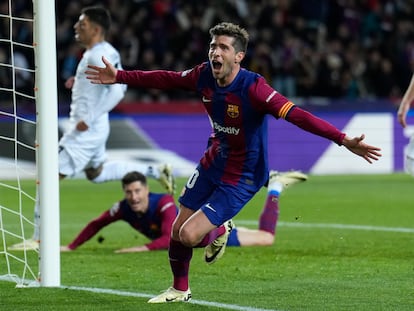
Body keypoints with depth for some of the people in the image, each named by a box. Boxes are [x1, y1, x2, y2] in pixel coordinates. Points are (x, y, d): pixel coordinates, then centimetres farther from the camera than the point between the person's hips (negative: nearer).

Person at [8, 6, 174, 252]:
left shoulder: (97, 56, -20)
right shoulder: (106, 52, 10)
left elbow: (117, 90, -28)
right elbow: (116, 82, 22)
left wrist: (89, 119, -27)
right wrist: (79, 82, 13)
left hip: (86, 130, -11)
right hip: (92, 129, 11)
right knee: (96, 173, 31)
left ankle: (38, 239, -10)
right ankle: (155, 172, 29)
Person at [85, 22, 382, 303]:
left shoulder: (253, 88, -30)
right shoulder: (204, 75, -11)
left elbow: (297, 115, -38)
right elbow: (166, 79, 7)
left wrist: (344, 140, -48)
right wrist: (119, 76, 12)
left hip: (241, 178, -6)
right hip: (212, 163, 6)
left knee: (189, 236, -14)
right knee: (177, 230, 10)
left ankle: (219, 233, 23)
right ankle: (180, 289, 38)